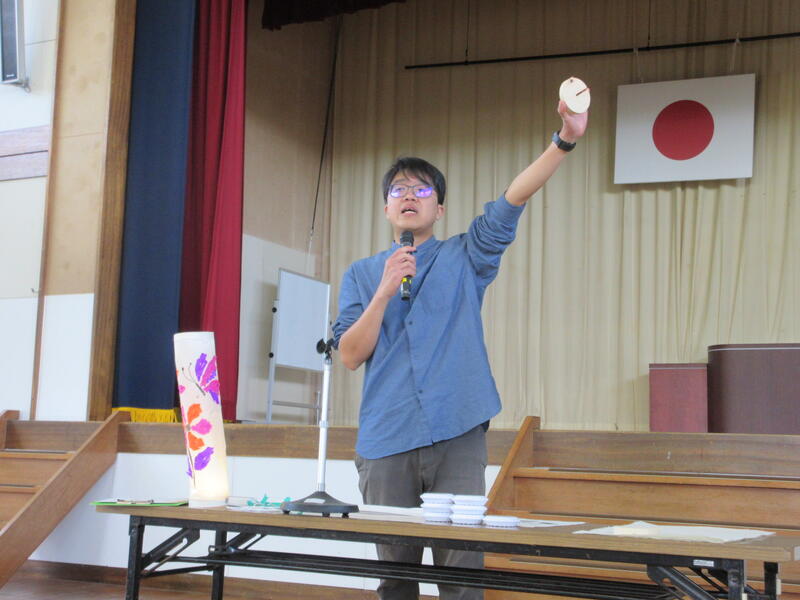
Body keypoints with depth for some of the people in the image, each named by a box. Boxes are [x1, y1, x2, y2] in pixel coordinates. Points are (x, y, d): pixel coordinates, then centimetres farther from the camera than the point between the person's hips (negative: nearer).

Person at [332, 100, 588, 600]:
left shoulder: (464, 259, 12)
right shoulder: (362, 274, 14)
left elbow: (511, 203, -3)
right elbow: (350, 355, 4)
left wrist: (565, 141, -16)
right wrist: (385, 292, -9)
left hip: (457, 434, -1)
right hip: (386, 440, 1)